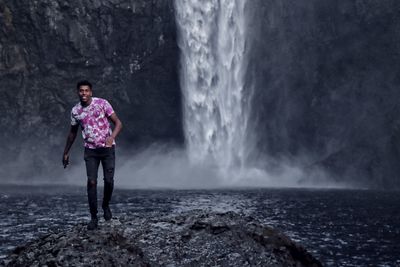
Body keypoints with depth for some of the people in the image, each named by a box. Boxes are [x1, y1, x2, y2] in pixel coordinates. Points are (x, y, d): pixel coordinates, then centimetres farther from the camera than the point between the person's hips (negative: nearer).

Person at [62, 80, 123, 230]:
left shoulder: (102, 103, -9)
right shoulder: (75, 111, 1)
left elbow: (118, 123, -8)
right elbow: (72, 132, 16)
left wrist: (112, 137, -27)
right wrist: (66, 152, 20)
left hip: (107, 148, -1)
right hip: (90, 150, 2)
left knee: (109, 181, -3)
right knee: (91, 182, -8)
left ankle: (106, 205, 27)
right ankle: (93, 218, -1)